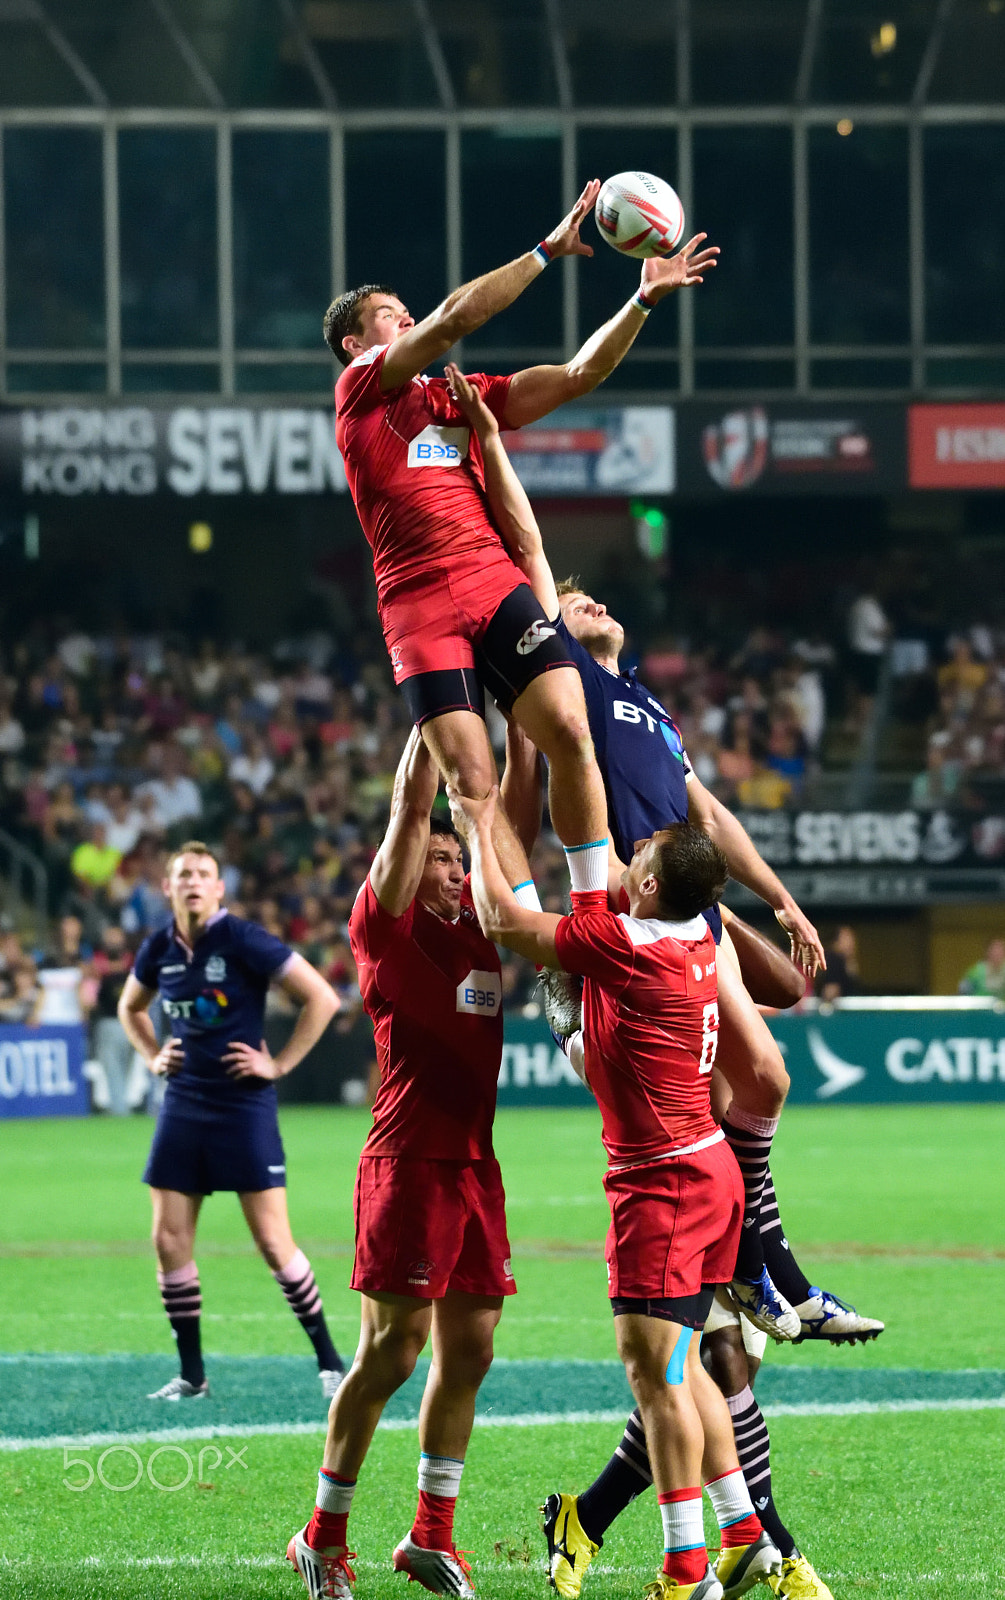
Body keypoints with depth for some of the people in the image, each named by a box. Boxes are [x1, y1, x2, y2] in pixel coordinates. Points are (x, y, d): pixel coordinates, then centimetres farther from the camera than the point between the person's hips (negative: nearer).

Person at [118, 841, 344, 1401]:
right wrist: (153, 1056, 11)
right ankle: (192, 1376, 11)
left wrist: (279, 1064, -12)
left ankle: (329, 1362, 5)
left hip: (244, 1105, -6)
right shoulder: (160, 950, 5)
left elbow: (322, 998, -13)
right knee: (169, 1239, 1)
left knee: (274, 1242, -7)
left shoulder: (243, 940, -13)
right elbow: (129, 1008, 27)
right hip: (184, 1105, 6)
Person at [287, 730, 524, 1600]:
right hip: (411, 1161, -7)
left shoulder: (475, 920, 14)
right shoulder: (388, 925, -3)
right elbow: (411, 809, -10)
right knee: (392, 1350, -6)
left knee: (468, 1354, 7)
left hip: (478, 1162, 7)